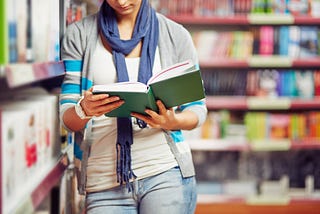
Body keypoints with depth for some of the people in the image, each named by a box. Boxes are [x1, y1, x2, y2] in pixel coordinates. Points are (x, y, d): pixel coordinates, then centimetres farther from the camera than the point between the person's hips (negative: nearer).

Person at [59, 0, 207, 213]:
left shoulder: (176, 35, 5)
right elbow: (68, 119, 3)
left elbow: (197, 110, 9)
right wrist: (84, 110, -21)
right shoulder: (79, 34, 5)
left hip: (165, 172, 0)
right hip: (104, 184, 1)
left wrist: (172, 122, -14)